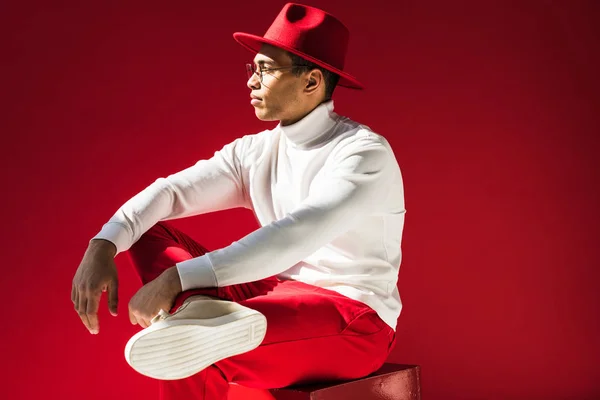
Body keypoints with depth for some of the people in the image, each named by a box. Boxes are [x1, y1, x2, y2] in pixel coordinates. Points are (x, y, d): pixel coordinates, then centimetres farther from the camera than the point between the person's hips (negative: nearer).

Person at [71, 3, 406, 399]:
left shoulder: (364, 153, -15)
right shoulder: (254, 152, 7)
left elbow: (294, 236, -29)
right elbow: (169, 191, -3)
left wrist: (177, 279, -33)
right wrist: (102, 246, -23)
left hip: (354, 321, -7)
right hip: (280, 304, 8)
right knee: (149, 232, -11)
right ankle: (199, 313, -33)